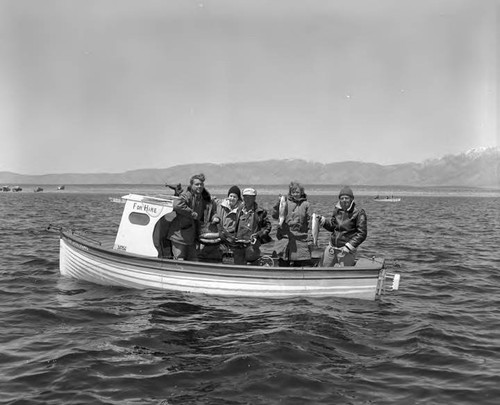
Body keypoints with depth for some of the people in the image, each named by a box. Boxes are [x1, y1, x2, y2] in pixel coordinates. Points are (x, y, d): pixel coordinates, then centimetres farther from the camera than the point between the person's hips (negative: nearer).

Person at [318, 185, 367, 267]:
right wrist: (323, 221, -1)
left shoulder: (358, 213, -11)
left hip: (346, 251, -6)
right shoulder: (337, 210, 7)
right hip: (332, 247, 6)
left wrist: (349, 246, -19)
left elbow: (362, 234, -14)